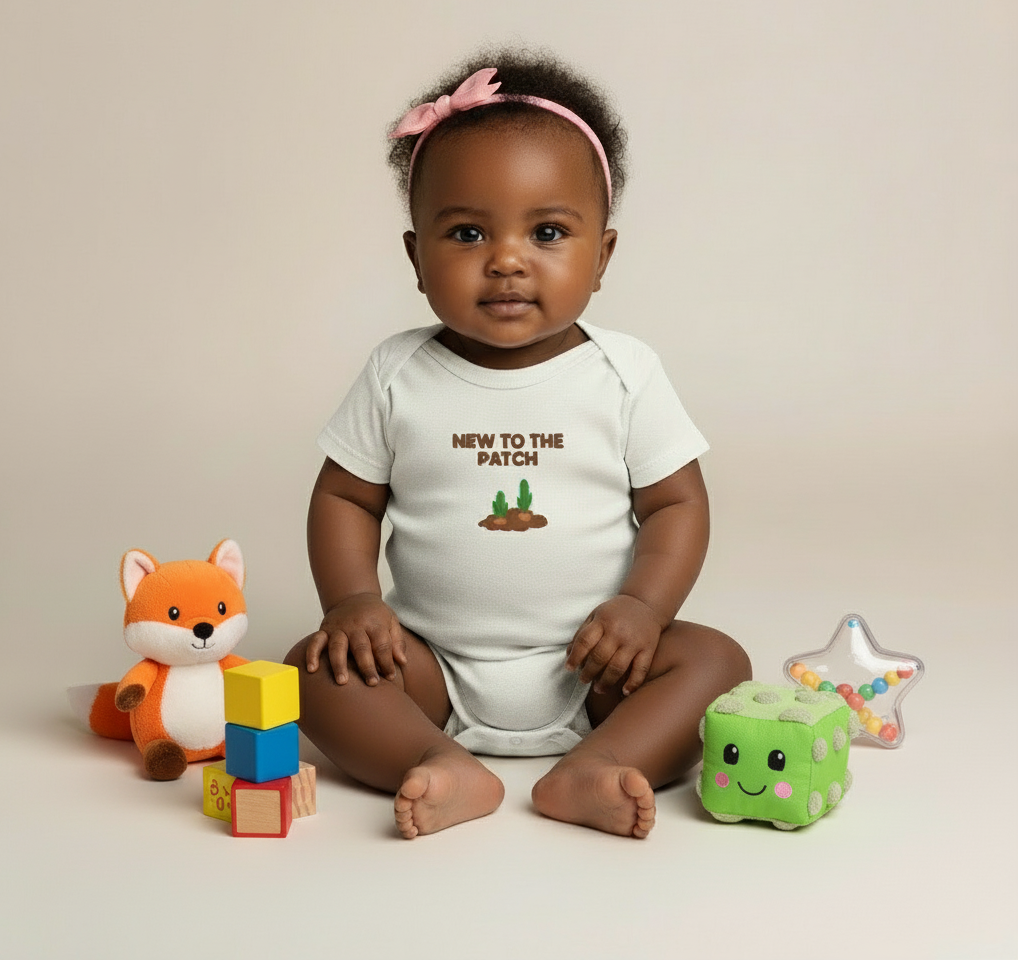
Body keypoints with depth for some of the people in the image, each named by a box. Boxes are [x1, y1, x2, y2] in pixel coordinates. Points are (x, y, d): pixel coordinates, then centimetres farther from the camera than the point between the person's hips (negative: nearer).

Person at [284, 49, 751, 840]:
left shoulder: (626, 374, -4)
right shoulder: (399, 376, -2)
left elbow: (677, 503, -1)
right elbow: (344, 498, 4)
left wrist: (642, 605, -17)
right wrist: (353, 600, -12)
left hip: (590, 668, 0)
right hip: (436, 669, 1)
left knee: (714, 658, -21)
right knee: (319, 664, -19)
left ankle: (591, 770, -36)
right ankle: (444, 769, -34)